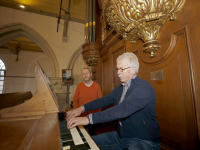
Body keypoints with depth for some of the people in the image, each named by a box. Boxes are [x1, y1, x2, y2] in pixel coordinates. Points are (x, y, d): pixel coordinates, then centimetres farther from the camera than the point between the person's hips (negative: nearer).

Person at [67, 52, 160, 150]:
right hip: (121, 136, 7)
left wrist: (89, 119, -36)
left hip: (143, 141, -6)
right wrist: (82, 108, -8)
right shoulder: (120, 88, 6)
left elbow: (123, 109, -34)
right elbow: (104, 100, 5)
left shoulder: (144, 88, -21)